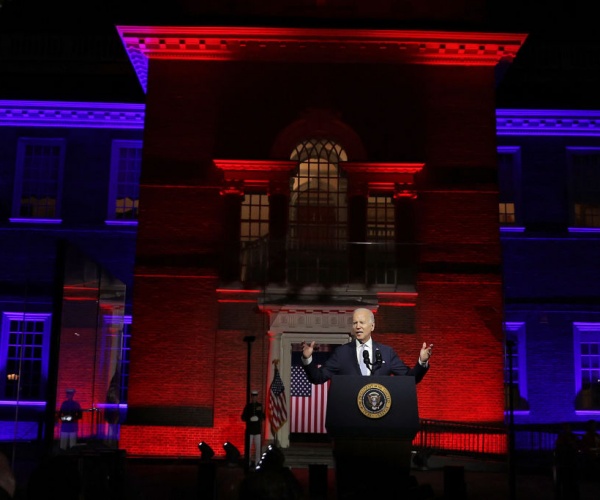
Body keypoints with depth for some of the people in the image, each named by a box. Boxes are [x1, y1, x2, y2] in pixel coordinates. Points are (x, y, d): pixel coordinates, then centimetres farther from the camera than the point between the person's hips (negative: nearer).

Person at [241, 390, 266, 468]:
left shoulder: (260, 406, 5)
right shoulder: (248, 406, 2)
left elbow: (263, 417, 11)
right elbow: (243, 417, 2)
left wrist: (259, 418, -11)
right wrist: (249, 419, -15)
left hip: (258, 429, 1)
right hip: (249, 429, -1)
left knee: (258, 447, -1)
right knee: (248, 447, 0)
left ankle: (257, 463, 4)